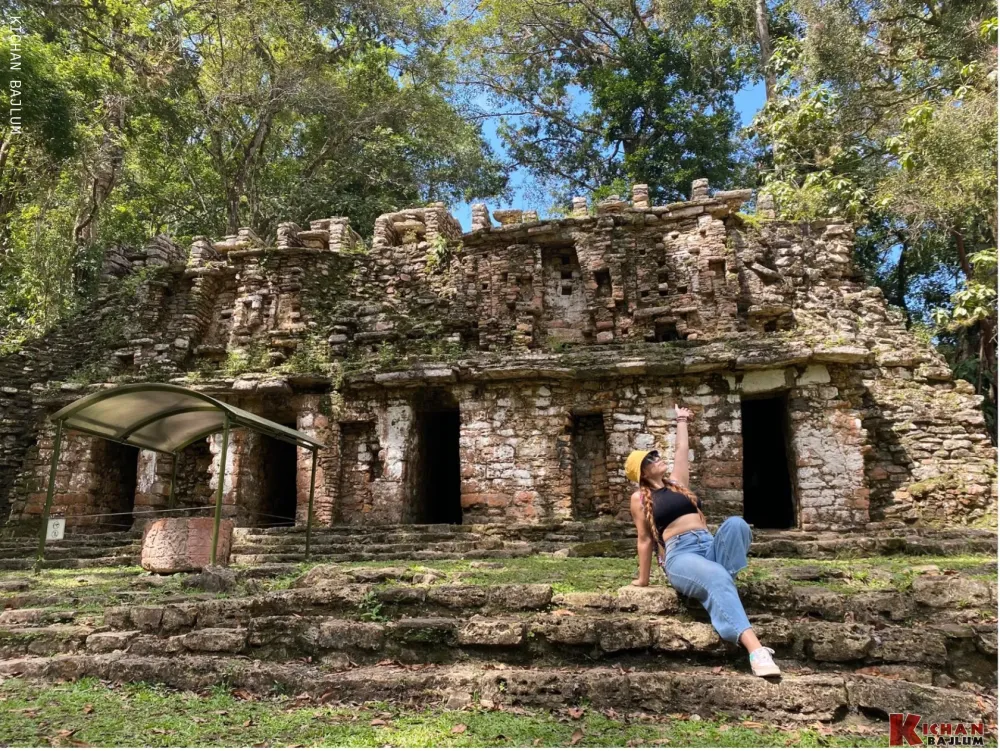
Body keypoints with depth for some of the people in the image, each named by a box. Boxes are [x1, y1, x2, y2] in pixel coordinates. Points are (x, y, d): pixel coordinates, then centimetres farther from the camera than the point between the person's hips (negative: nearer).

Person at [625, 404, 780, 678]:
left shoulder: (676, 482, 25)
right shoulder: (640, 498, 10)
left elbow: (682, 450, 33)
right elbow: (645, 538, 10)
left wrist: (681, 421, 42)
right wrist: (643, 579, 11)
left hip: (711, 546, 6)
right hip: (680, 556, -6)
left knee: (735, 524, -28)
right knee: (716, 578, -39)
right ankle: (754, 648, -54)